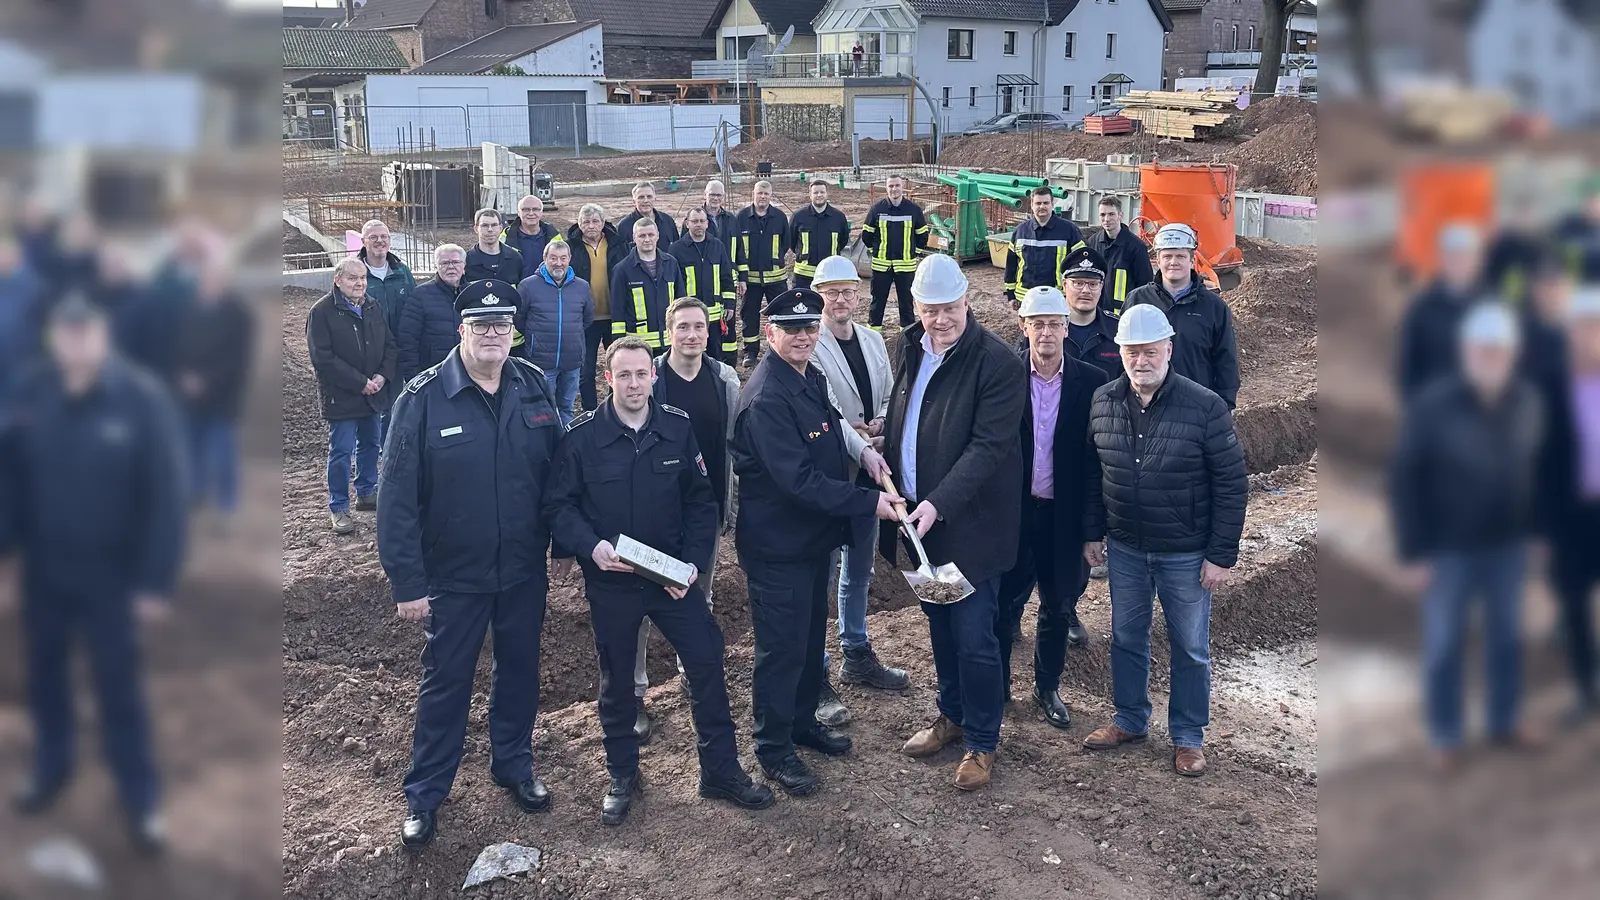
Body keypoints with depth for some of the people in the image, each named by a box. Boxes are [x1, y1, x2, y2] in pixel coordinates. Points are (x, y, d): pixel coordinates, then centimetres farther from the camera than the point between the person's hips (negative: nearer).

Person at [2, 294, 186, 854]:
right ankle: (51, 769, 44)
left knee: (119, 689, 7)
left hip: (111, 575, -3)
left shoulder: (142, 399, -17)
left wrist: (156, 581, -14)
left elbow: (166, 496, -15)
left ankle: (142, 799, 23)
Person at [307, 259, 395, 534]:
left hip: (373, 392, 6)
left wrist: (382, 376, -8)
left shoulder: (374, 309, 7)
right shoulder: (322, 312, -12)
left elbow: (389, 345, 10)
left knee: (370, 444, 17)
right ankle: (338, 508, 7)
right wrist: (360, 383, -18)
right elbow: (322, 358, -17)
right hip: (341, 396, -6)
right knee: (341, 451, -2)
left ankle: (366, 493, 34)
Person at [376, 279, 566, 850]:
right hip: (453, 575, -3)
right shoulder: (423, 398, -15)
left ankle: (514, 765, 39)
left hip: (525, 570, 3)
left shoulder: (535, 387, -4)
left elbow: (556, 469, 5)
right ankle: (424, 794, 26)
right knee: (445, 682, 9)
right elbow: (398, 497, -15)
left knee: (520, 669, 18)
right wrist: (407, 583, -16)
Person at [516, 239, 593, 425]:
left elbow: (588, 317, 19)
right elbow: (518, 318, 0)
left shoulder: (582, 286, 5)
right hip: (541, 361, -3)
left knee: (567, 407, 15)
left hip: (572, 361, 4)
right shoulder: (528, 285, -7)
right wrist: (534, 338, 7)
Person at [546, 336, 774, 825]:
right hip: (610, 582, -1)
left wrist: (694, 563, -8)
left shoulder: (679, 428, -4)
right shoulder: (583, 436, -10)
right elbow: (559, 505, -5)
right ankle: (622, 775, 31)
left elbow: (701, 501, 2)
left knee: (708, 662, 1)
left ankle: (721, 770, 17)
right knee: (616, 679, 13)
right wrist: (591, 546, -22)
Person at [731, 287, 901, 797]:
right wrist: (869, 501, -26)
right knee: (783, 646, 2)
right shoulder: (767, 397, -25)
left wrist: (862, 449, 3)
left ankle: (803, 721, 39)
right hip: (778, 544, -9)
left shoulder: (811, 377, 5)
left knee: (811, 634, 21)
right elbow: (799, 480, -29)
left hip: (814, 535, 9)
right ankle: (774, 750, 18)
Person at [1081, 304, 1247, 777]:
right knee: (1126, 637, 17)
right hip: (1124, 548, 4)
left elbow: (1231, 485, -13)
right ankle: (1130, 720, 36)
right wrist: (1092, 533, 9)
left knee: (1190, 648, 10)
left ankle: (1188, 737, 26)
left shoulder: (1205, 407, -17)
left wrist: (1221, 555, -13)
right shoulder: (1103, 402, -3)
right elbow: (1092, 473, 9)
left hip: (1186, 555, -4)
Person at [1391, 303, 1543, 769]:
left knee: (1506, 635, 17)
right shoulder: (1432, 404, -20)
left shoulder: (1525, 400, -7)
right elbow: (1405, 478, -14)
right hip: (1449, 547, -4)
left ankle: (1503, 722, 37)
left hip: (1507, 544, 4)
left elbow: (1532, 464, 8)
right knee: (1444, 643, 8)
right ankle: (1445, 736, 25)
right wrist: (1414, 551, -13)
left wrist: (1531, 526, 10)